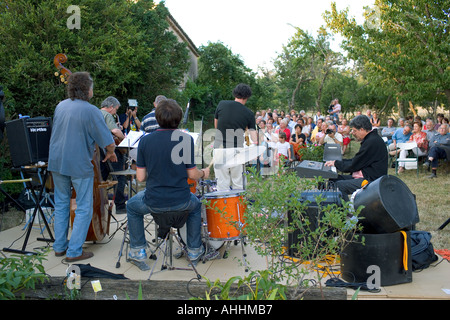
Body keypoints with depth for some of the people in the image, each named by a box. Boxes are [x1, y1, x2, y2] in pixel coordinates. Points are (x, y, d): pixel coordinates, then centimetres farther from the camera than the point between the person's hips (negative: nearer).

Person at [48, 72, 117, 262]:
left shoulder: (60, 106, 5)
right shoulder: (91, 111, -15)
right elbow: (108, 142, -16)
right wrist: (111, 153, 6)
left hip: (57, 162, 7)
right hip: (79, 165, -7)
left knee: (61, 204, 18)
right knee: (84, 209, 6)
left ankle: (59, 246, 28)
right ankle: (74, 251, 8)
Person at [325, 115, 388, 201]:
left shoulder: (372, 141, -19)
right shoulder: (371, 139, 15)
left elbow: (354, 165, -16)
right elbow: (357, 160, 20)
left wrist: (336, 163, -3)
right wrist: (338, 161, 13)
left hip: (371, 180, -11)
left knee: (339, 185, -23)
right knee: (334, 178, 5)